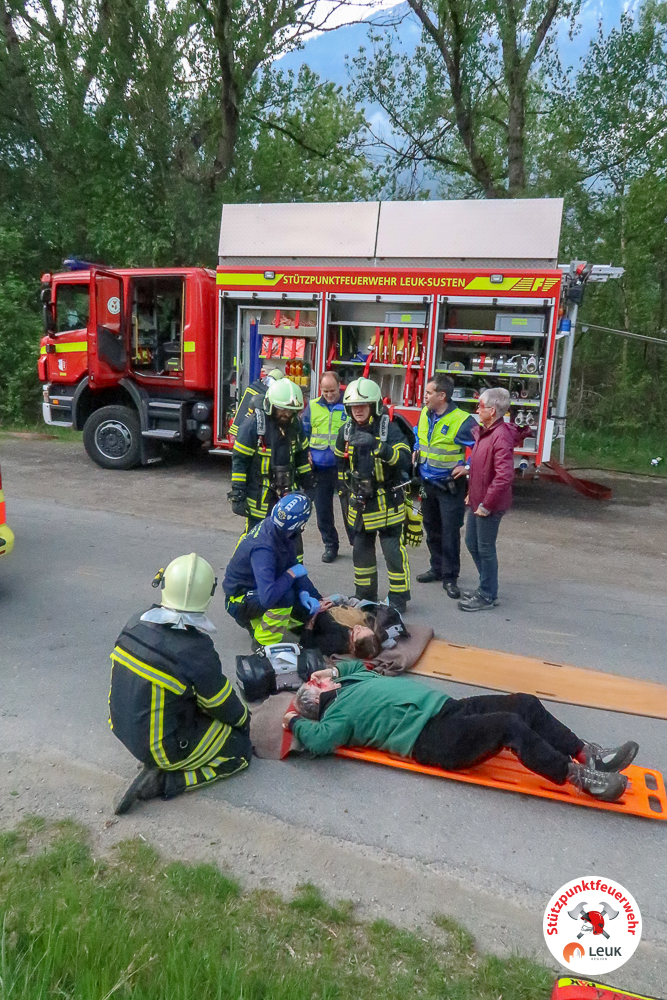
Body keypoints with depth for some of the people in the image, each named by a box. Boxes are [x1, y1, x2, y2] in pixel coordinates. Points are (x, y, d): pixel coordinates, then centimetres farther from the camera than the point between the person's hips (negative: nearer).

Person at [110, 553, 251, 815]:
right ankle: (163, 780, -1)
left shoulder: (135, 624, -12)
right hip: (162, 748, -7)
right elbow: (226, 709, -13)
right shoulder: (198, 653, -31)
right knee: (241, 752, 10)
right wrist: (243, 719, 11)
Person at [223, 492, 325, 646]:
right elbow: (268, 597, -43)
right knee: (286, 596, -35)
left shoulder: (276, 528, -12)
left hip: (261, 588, 8)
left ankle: (257, 622, 13)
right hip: (239, 600, -8)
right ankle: (264, 642, -12)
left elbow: (292, 564, 3)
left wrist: (303, 592, -13)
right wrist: (291, 574, -28)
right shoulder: (263, 548, -37)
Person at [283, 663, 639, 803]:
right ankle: (578, 776, -16)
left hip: (448, 707, 9)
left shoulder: (352, 681, 21)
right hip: (433, 739, -9)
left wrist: (335, 669, 25)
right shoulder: (338, 714, -3)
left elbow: (357, 662, 42)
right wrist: (296, 721, -8)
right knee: (510, 725, -26)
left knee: (525, 704, -4)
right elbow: (321, 740, -23)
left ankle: (588, 754, 0)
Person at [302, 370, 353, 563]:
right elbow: (303, 433, 13)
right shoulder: (312, 406, 6)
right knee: (323, 509, 10)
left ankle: (357, 544, 18)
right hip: (320, 468, 3)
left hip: (344, 467, -3)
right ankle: (330, 545, 24)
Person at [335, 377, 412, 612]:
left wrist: (377, 445, -40)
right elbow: (341, 464, 17)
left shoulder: (389, 428, -14)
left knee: (393, 552, -1)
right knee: (361, 551, 15)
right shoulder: (346, 431, 3)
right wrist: (347, 491, 15)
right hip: (359, 505, 6)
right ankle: (365, 595, 30)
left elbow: (405, 459, -28)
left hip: (386, 503, -5)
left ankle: (398, 598, 12)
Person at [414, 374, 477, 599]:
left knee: (450, 532, -2)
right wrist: (417, 450, 10)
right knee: (432, 529, 18)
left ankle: (450, 578, 10)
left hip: (449, 487, -7)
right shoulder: (425, 413, 3)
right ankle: (437, 568, 34)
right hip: (427, 483, 7)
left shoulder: (462, 421, -20)